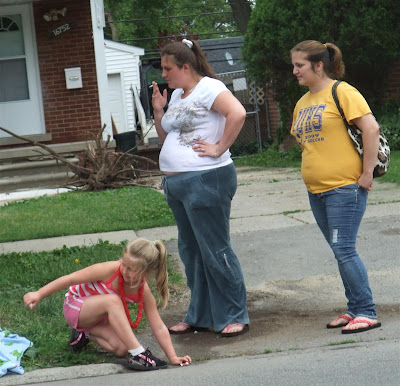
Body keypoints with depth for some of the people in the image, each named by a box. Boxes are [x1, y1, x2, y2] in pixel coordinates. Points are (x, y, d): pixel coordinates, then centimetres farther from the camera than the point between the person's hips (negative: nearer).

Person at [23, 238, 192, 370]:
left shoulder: (144, 292, -18)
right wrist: (39, 294, -25)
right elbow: (70, 279, -25)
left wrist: (173, 357, -21)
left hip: (97, 316, 5)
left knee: (121, 348, -20)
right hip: (75, 307, -5)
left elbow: (159, 327, -15)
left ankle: (86, 332, 9)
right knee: (112, 300, -36)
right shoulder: (110, 270, -31)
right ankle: (137, 354, -35)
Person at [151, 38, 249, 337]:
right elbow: (166, 138, 24)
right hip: (176, 183, 10)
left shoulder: (208, 88, -11)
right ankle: (200, 316, 24)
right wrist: (158, 111, 9)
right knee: (190, 251, 14)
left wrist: (219, 148, -22)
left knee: (215, 251, -4)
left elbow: (237, 113, -27)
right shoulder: (177, 95, 17)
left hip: (206, 180, -10)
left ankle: (235, 317, 6)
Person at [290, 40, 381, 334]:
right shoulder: (302, 103, 14)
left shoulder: (342, 92, -10)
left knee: (344, 250, -11)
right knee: (341, 251, 12)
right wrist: (313, 172, 15)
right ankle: (355, 309, 20)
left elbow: (371, 128, -18)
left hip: (344, 187, -8)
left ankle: (367, 313, -3)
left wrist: (367, 172, -18)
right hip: (316, 190, 8)